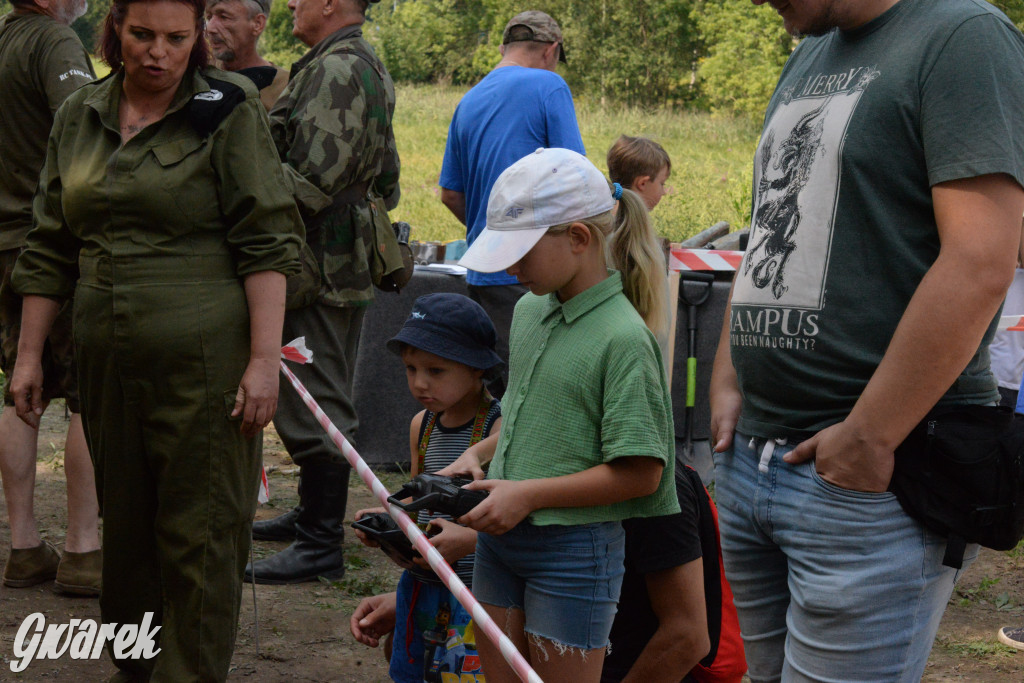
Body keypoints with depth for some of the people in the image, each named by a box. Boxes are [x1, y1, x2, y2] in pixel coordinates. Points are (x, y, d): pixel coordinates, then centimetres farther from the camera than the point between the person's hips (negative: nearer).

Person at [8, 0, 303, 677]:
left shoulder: (228, 109, -4)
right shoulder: (79, 117, 11)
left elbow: (267, 243, -8)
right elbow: (51, 249, 17)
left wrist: (265, 359, -14)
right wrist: (30, 354, 13)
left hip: (204, 360, -5)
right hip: (108, 360, 5)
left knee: (199, 532, -2)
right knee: (124, 523, 13)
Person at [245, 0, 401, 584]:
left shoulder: (337, 70, -17)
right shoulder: (367, 66, 18)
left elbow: (315, 179, -24)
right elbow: (385, 174, 24)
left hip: (323, 266, -11)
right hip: (348, 261, 11)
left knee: (314, 404, -7)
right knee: (325, 398, 19)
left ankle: (321, 546, -2)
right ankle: (315, 514, 31)